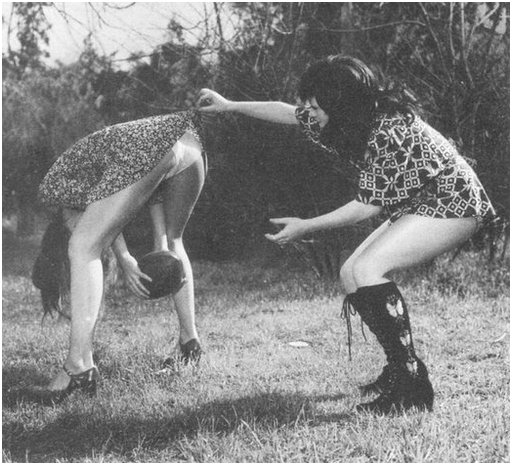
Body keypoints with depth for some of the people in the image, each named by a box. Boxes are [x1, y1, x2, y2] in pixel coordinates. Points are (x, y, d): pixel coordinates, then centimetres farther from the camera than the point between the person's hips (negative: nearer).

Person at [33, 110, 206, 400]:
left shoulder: (58, 183, 27)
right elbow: (154, 189, 28)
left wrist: (125, 261, 7)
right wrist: (160, 246, 19)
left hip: (141, 150, -7)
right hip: (191, 146, 7)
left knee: (83, 248, 0)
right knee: (173, 242, 28)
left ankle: (80, 364, -10)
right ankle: (190, 343, 31)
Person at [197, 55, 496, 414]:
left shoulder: (387, 130, -27)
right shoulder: (359, 117, 0)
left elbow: (370, 204, -21)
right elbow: (291, 114, 13)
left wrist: (306, 227, -16)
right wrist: (230, 106, 17)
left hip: (452, 204, -10)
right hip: (418, 205, 10)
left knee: (366, 270, -24)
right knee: (351, 275, 3)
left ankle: (412, 389, -21)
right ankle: (400, 371, 11)